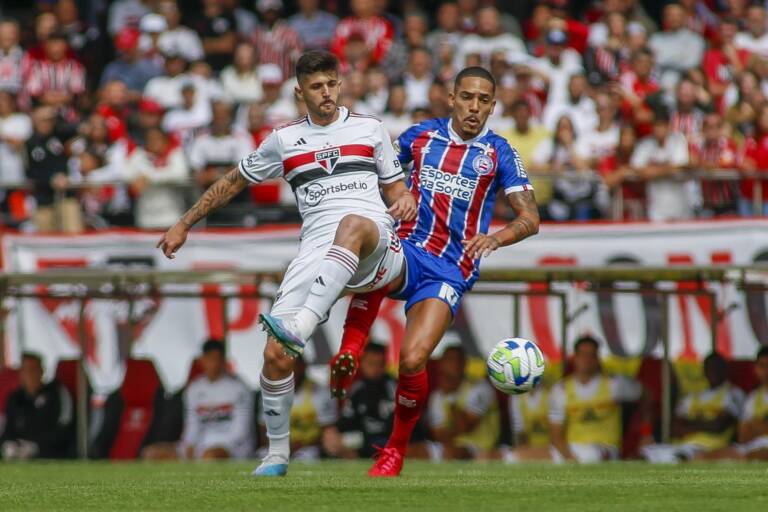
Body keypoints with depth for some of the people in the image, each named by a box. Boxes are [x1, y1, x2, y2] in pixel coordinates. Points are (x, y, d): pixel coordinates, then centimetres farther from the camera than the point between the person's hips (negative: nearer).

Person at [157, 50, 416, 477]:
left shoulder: (369, 129, 16)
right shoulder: (285, 139, 19)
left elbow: (394, 188, 20)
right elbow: (235, 182, 29)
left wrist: (406, 200, -4)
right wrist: (184, 226, 31)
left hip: (375, 249, -2)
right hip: (317, 251, 2)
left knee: (352, 224, -43)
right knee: (276, 356, -13)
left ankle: (299, 328, -56)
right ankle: (278, 453, 7)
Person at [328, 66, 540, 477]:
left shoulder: (499, 154, 4)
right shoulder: (421, 135, 10)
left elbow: (530, 218, -2)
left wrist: (496, 238, -21)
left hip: (450, 272, -1)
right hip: (407, 254, 1)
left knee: (412, 360, -21)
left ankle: (396, 450, 3)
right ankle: (348, 354, -30)